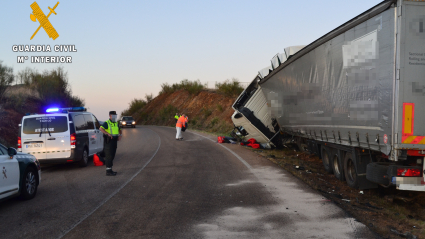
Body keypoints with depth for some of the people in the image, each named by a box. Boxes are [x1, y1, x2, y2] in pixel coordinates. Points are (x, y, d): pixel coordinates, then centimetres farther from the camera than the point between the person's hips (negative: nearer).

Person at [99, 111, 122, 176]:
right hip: (109, 141, -8)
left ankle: (110, 170, 19)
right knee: (109, 156, -8)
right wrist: (108, 133, -35)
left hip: (115, 141, 8)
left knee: (112, 156, 11)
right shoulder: (107, 123, -9)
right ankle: (108, 171, -8)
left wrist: (120, 135, 7)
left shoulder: (116, 123, 15)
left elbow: (119, 130, 29)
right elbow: (101, 128, -25)